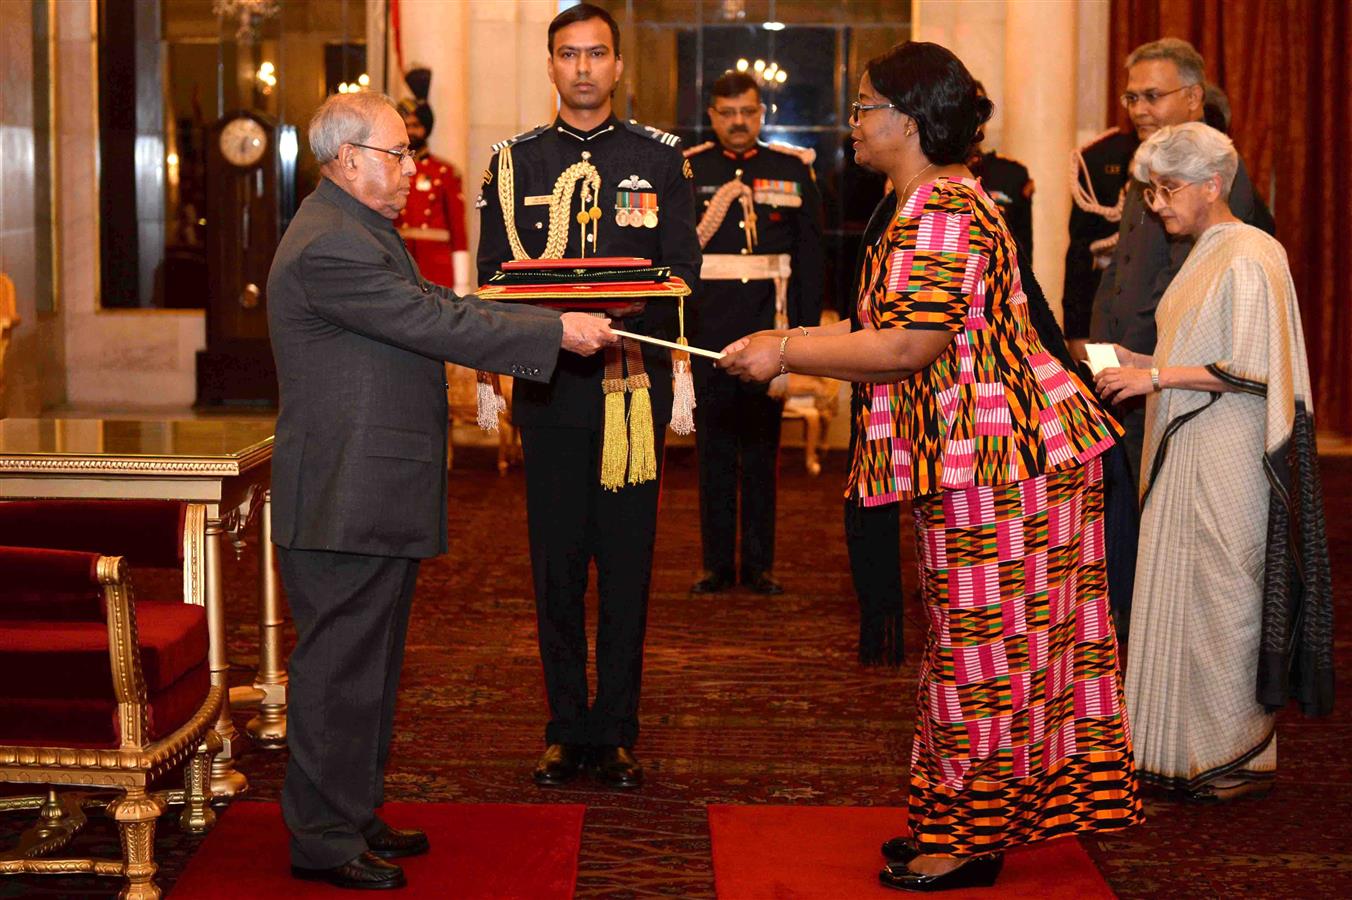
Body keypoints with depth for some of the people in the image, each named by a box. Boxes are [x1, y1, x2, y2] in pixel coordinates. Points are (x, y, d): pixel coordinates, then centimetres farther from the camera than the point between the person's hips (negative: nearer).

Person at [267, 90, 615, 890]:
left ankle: (356, 816, 27)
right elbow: (438, 324, -21)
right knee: (340, 669, -3)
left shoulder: (362, 231, 16)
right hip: (346, 501, -11)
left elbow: (437, 307, 15)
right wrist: (557, 333, -16)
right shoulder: (329, 246, -20)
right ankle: (325, 841, 6)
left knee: (371, 665, 17)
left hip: (375, 497, 11)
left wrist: (560, 325, 7)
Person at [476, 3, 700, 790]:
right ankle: (566, 730, 14)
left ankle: (617, 730, 11)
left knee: (628, 563, 2)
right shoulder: (516, 161, 10)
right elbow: (492, 275, 6)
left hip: (634, 380, -1)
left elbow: (683, 271, 2)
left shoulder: (660, 156, 7)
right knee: (557, 564, 4)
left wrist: (626, 319, -17)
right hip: (550, 385, 1)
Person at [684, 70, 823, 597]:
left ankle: (758, 564, 13)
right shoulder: (686, 170, 4)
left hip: (768, 325, 1)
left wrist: (806, 330, 1)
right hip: (708, 330, 0)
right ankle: (717, 564, 12)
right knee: (714, 448, 4)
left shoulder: (794, 170, 7)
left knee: (762, 448, 6)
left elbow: (810, 257, 7)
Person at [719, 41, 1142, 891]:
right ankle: (958, 819, 24)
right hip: (982, 447, 11)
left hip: (996, 452, -11)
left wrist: (788, 352, -18)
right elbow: (899, 333, 18)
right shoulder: (936, 201, 16)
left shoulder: (943, 208, -18)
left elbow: (912, 345, -24)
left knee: (983, 639, -2)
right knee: (979, 635, 15)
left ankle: (973, 842, 8)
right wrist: (792, 345, 13)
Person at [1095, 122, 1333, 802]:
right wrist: (1138, 363, 8)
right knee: (1182, 595, 9)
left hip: (1225, 460, -9)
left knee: (1221, 599, -3)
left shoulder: (1249, 260, -13)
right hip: (1181, 458, 9)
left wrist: (1158, 376, -18)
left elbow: (1253, 370, -17)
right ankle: (1189, 749, 15)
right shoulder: (1201, 256, 16)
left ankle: (1242, 757, 6)